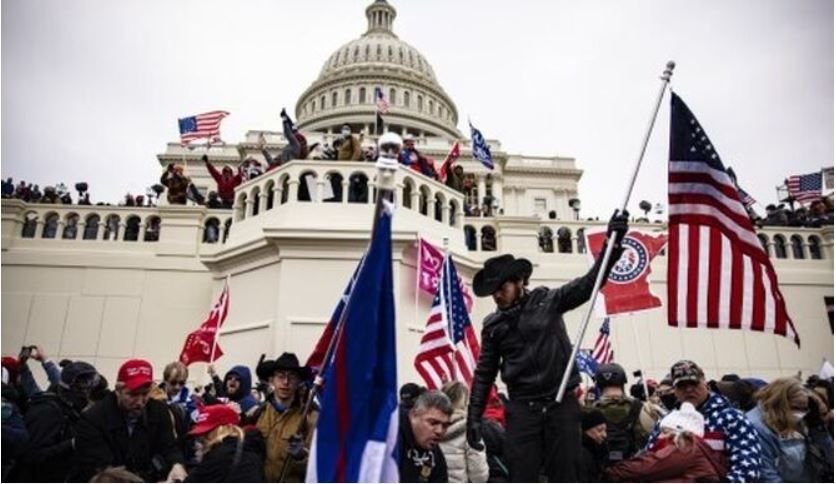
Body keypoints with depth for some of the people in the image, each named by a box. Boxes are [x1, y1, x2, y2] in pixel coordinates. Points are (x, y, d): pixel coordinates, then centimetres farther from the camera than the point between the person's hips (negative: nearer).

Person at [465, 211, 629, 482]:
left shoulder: (548, 301, 1)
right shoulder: (493, 325, 6)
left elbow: (589, 284, -8)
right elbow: (484, 373, 10)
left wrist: (613, 244, -20)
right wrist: (474, 416, 5)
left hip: (561, 402, -1)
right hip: (522, 407, 1)